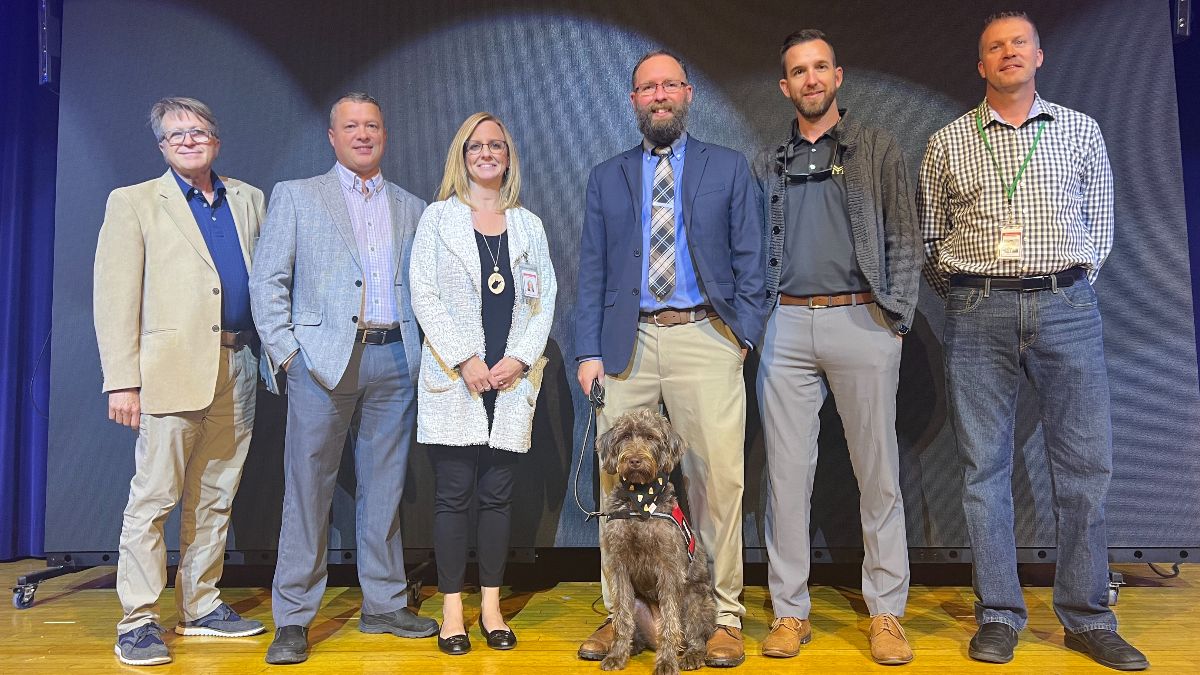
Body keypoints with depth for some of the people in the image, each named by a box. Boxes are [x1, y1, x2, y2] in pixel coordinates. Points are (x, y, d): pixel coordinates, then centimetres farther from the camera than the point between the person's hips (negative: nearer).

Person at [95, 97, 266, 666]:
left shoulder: (249, 200, 15)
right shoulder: (133, 203, 5)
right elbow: (113, 298, -2)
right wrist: (122, 381, -10)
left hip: (236, 368, 4)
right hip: (171, 368, -4)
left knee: (215, 498, 11)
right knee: (153, 497, -2)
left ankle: (200, 608, 23)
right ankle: (138, 621, 11)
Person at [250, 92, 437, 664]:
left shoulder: (412, 208, 16)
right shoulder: (295, 196, 9)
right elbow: (267, 280, 3)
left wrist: (427, 349, 4)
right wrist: (284, 352, -5)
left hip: (395, 360, 3)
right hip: (325, 359, -2)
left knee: (384, 489, 9)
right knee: (308, 489, 0)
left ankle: (384, 605, 20)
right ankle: (292, 618, 11)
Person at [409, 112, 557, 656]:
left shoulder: (528, 225, 14)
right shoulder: (439, 218, 7)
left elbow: (544, 300, 9)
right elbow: (424, 295, -2)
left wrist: (520, 358, -5)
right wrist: (464, 359, -11)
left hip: (512, 380, 2)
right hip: (454, 379, -2)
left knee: (498, 494, 6)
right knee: (454, 494, 0)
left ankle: (491, 606, 16)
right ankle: (452, 609, 10)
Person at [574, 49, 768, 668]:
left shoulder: (729, 168, 13)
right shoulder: (606, 178, 17)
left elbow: (749, 259, 9)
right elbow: (591, 269, 12)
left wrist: (744, 333, -3)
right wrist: (589, 351, 3)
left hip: (704, 338, -1)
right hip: (627, 343, 2)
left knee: (717, 477, -3)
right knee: (619, 481, 3)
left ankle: (722, 615, 12)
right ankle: (621, 613, 16)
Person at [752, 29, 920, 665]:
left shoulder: (876, 148, 9)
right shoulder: (768, 164, 16)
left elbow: (903, 239, 5)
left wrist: (896, 319, -5)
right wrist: (755, 320, 5)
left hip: (861, 321, -2)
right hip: (787, 327, 2)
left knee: (877, 470, 1)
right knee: (786, 470, 2)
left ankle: (886, 611, 13)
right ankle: (790, 611, 12)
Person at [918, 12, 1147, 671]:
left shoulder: (1080, 130, 12)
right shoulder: (948, 142, 9)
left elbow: (1100, 221, 15)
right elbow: (929, 235, 12)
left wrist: (1071, 286, 7)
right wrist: (958, 292, 6)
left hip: (1067, 307, 1)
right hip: (978, 314, -1)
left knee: (1085, 464, 2)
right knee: (984, 467, 1)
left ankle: (1088, 618, 16)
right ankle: (999, 616, 13)